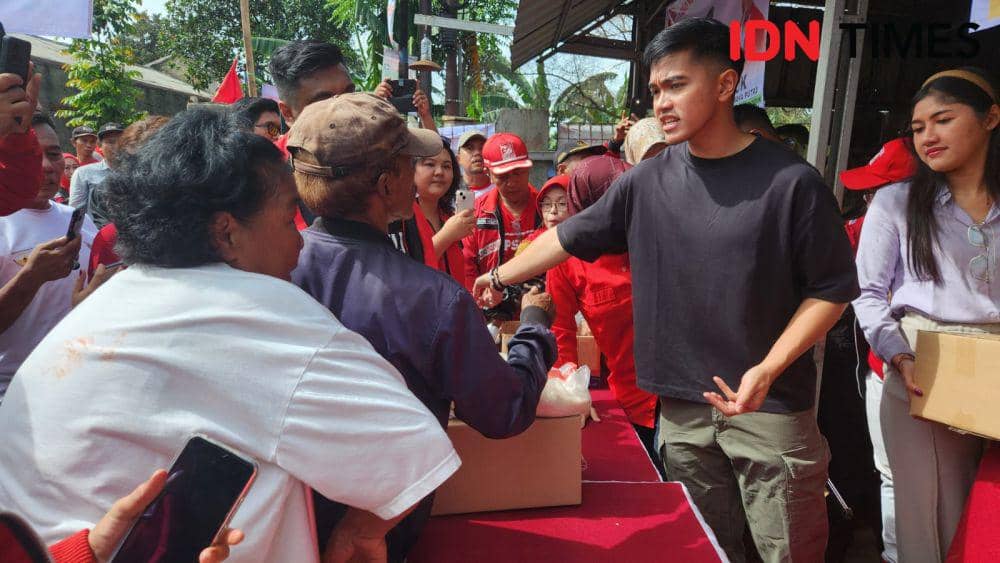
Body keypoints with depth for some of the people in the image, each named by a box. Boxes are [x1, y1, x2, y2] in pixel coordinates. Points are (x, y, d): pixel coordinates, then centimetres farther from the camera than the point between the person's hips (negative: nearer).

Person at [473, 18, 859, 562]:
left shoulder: (790, 181, -10)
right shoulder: (647, 182, 1)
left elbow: (832, 288, -6)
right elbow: (571, 235, 12)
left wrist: (768, 369, -17)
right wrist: (499, 278, 17)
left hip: (771, 405, -3)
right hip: (682, 406, 3)